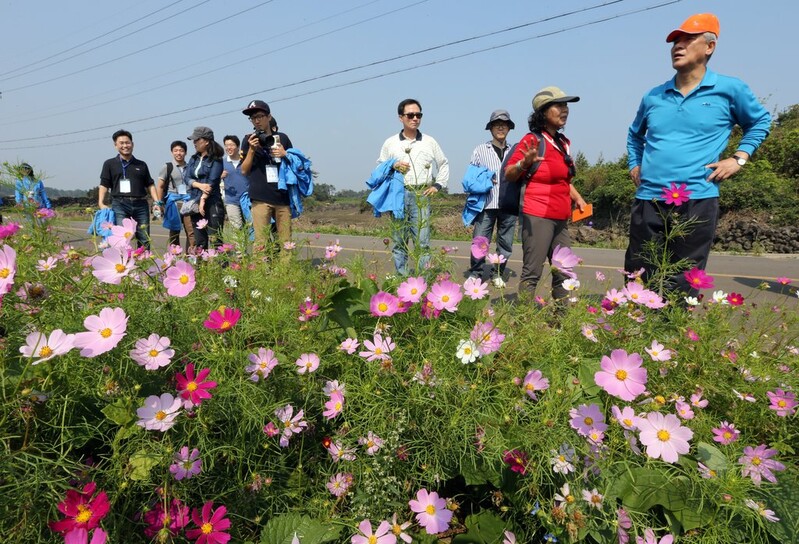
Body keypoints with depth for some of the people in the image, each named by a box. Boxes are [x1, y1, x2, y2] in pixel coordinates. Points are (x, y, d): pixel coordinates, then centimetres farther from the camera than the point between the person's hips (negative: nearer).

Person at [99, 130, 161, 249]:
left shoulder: (141, 165, 19)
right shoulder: (110, 164, 12)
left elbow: (150, 185, 17)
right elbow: (104, 185, 5)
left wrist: (157, 202, 3)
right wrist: (101, 203, -9)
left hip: (140, 205, 2)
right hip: (120, 205, -2)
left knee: (145, 240, 1)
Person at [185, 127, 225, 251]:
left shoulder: (216, 159, -2)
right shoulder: (194, 158, 16)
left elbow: (212, 181, -11)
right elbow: (186, 177, 6)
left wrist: (203, 199, -16)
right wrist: (200, 185, -13)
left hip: (212, 203, -6)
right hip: (195, 203, 6)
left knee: (215, 240, -12)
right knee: (199, 242, 7)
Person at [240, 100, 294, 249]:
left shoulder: (282, 138, 15)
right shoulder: (249, 139, 11)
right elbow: (244, 171, 8)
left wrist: (285, 155, 1)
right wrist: (252, 149, -5)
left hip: (282, 196, 2)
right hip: (261, 197, -2)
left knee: (286, 243, 0)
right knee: (261, 243, -8)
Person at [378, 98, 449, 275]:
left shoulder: (430, 142, 11)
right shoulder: (390, 143, 10)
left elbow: (444, 164, 20)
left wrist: (438, 185, 8)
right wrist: (392, 166, -6)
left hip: (421, 196, -1)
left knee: (422, 242, -5)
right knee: (399, 242, 4)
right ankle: (401, 278, 13)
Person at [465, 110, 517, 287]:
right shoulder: (480, 150, 10)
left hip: (509, 205, 2)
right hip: (486, 203, -2)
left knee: (505, 243, 7)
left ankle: (497, 273, 23)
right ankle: (475, 274, 12)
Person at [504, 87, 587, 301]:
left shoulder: (563, 143, 16)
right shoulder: (533, 139, -6)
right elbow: (509, 175, -12)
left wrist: (578, 198, 14)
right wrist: (524, 163, -31)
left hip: (561, 218, 8)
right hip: (538, 216, -8)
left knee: (563, 272, 12)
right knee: (532, 272, -10)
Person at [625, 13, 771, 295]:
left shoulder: (730, 89, 4)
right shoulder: (653, 96, 12)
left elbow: (761, 122, 18)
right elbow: (635, 134, 30)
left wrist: (739, 158, 4)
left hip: (697, 202, -3)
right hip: (648, 201, 3)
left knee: (681, 287, 1)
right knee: (637, 282, 6)